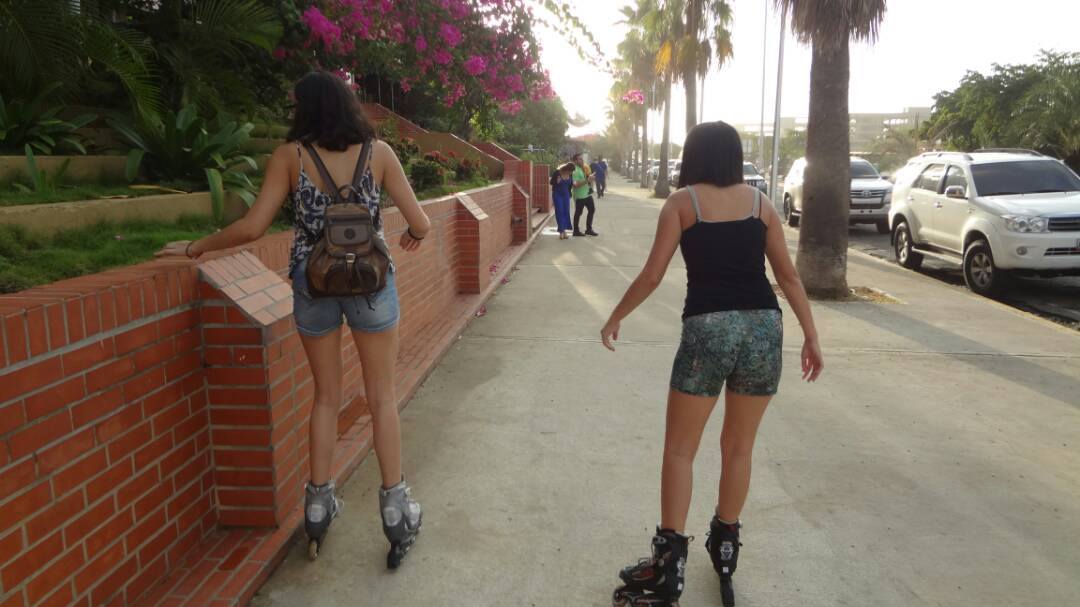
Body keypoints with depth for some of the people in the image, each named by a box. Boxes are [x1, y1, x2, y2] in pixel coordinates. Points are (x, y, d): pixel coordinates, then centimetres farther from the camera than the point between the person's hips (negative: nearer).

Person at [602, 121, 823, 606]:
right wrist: (811, 335, 15)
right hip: (764, 326, 4)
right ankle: (725, 549, 31)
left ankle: (670, 564, 9)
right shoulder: (759, 202, 13)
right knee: (739, 448, 18)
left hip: (706, 328, -3)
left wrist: (615, 318, 14)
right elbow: (788, 276, 10)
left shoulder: (682, 202, 5)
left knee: (679, 450, 8)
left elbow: (651, 276, 1)